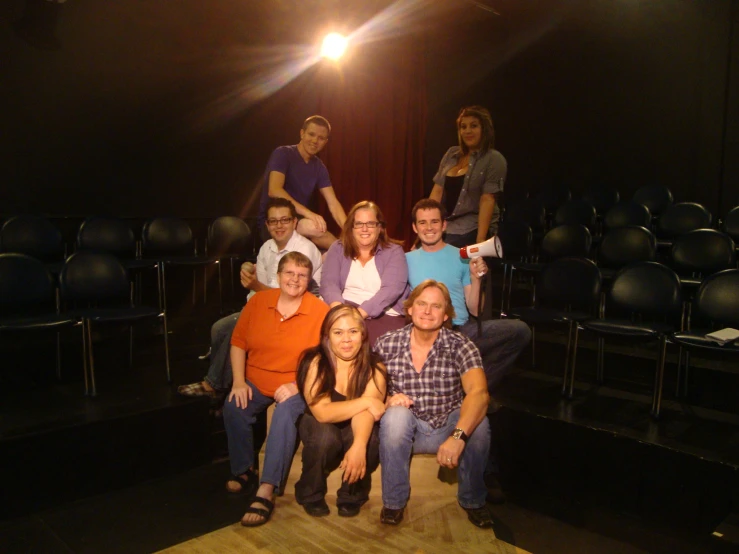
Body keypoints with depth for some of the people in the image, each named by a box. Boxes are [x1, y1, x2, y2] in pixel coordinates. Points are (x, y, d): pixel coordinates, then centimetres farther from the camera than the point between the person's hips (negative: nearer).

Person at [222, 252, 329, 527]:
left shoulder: (319, 311, -10)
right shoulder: (258, 301, 2)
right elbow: (238, 342, 7)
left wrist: (296, 386, -21)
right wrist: (239, 381, -4)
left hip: (297, 385, -3)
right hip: (256, 381, 4)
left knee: (286, 413, -32)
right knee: (233, 407, -23)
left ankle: (266, 491, -26)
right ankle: (244, 471, 0)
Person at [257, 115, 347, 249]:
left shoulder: (319, 167, 8)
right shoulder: (283, 154, -11)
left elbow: (333, 203, 0)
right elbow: (274, 191, -25)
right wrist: (308, 212, -36)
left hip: (298, 221, 6)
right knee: (312, 227, -33)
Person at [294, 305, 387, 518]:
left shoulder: (373, 366, -16)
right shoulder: (315, 362, -20)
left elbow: (365, 412, -31)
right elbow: (322, 412, -30)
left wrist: (358, 446, -49)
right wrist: (366, 402, -30)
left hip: (355, 431, 1)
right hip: (319, 428, -1)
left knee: (371, 439, -31)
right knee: (325, 435, -34)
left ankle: (352, 496, -2)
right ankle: (310, 496, -4)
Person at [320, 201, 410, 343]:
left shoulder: (394, 251, 4)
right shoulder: (338, 248, 12)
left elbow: (391, 288, -11)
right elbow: (329, 282, -1)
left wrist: (360, 313, -26)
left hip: (384, 315, -2)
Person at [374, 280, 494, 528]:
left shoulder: (460, 345, -12)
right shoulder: (387, 344, -7)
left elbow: (478, 392, -29)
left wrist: (458, 436, -44)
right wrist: (387, 400, -27)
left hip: (450, 426, 0)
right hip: (405, 428, 0)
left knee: (478, 422, -29)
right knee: (396, 414, -32)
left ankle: (472, 500, -1)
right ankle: (393, 501, -10)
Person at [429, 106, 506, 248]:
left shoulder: (494, 159, -5)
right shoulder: (451, 154, 11)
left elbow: (487, 200, -14)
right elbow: (437, 191, 11)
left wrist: (480, 240, -20)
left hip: (471, 232, -5)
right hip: (444, 229, 5)